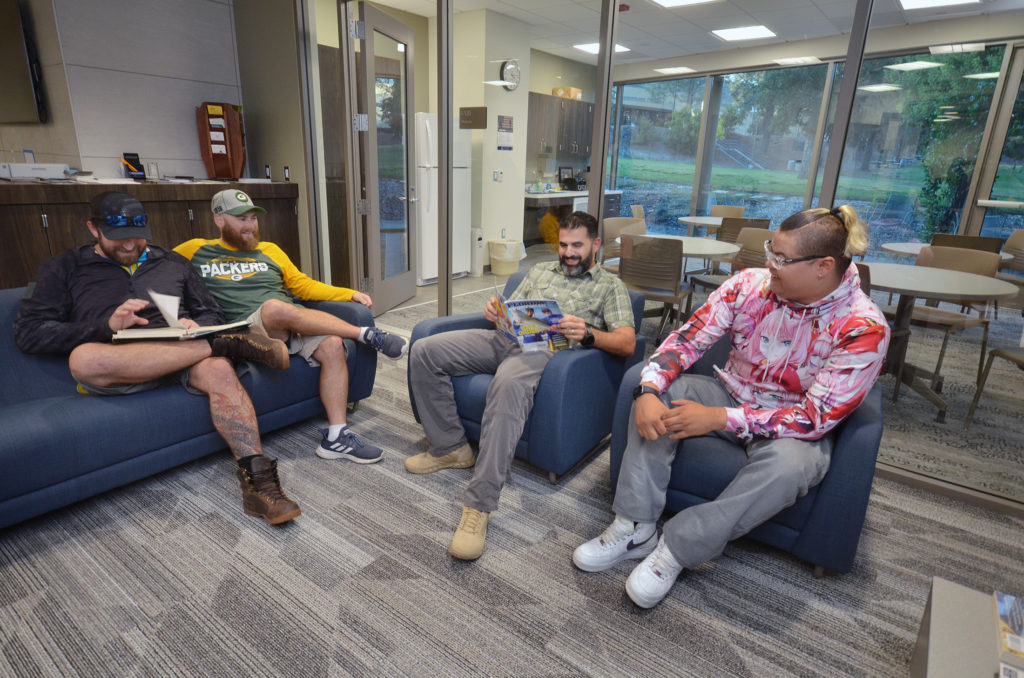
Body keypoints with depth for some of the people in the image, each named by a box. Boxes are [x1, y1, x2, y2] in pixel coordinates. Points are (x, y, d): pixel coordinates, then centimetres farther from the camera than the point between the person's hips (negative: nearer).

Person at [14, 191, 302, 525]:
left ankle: (256, 479, -42)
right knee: (83, 358, -38)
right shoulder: (65, 269, 15)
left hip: (180, 354, 1)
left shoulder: (172, 263, 22)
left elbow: (213, 314, 21)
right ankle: (222, 345, -31)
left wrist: (195, 325, -5)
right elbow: (28, 332, 4)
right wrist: (107, 325, -12)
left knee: (220, 370, -35)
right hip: (115, 369, 0)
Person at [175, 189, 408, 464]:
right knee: (276, 306, -37)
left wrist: (351, 294, 11)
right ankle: (368, 334, -26)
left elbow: (303, 285, 22)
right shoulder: (196, 251, 16)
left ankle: (336, 437, -24)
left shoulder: (269, 250, 25)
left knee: (333, 345, -27)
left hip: (296, 323, 4)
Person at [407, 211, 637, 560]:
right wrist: (494, 310, 1)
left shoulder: (610, 285, 13)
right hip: (505, 336, 6)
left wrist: (588, 334, -21)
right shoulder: (540, 270, 30)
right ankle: (450, 447, 0)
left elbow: (626, 343, 0)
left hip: (545, 348, -6)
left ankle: (479, 506, -37)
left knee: (509, 384, -41)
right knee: (424, 351, -11)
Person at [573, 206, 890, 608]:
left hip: (792, 428, -3)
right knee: (657, 392, -22)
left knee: (790, 463, -37)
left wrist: (720, 418, -31)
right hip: (731, 393, 4)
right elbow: (688, 339, -13)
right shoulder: (749, 284, -11)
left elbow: (815, 418, -24)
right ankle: (635, 529, -18)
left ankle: (678, 548, -20)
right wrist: (648, 391, -31)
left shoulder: (864, 329, -21)